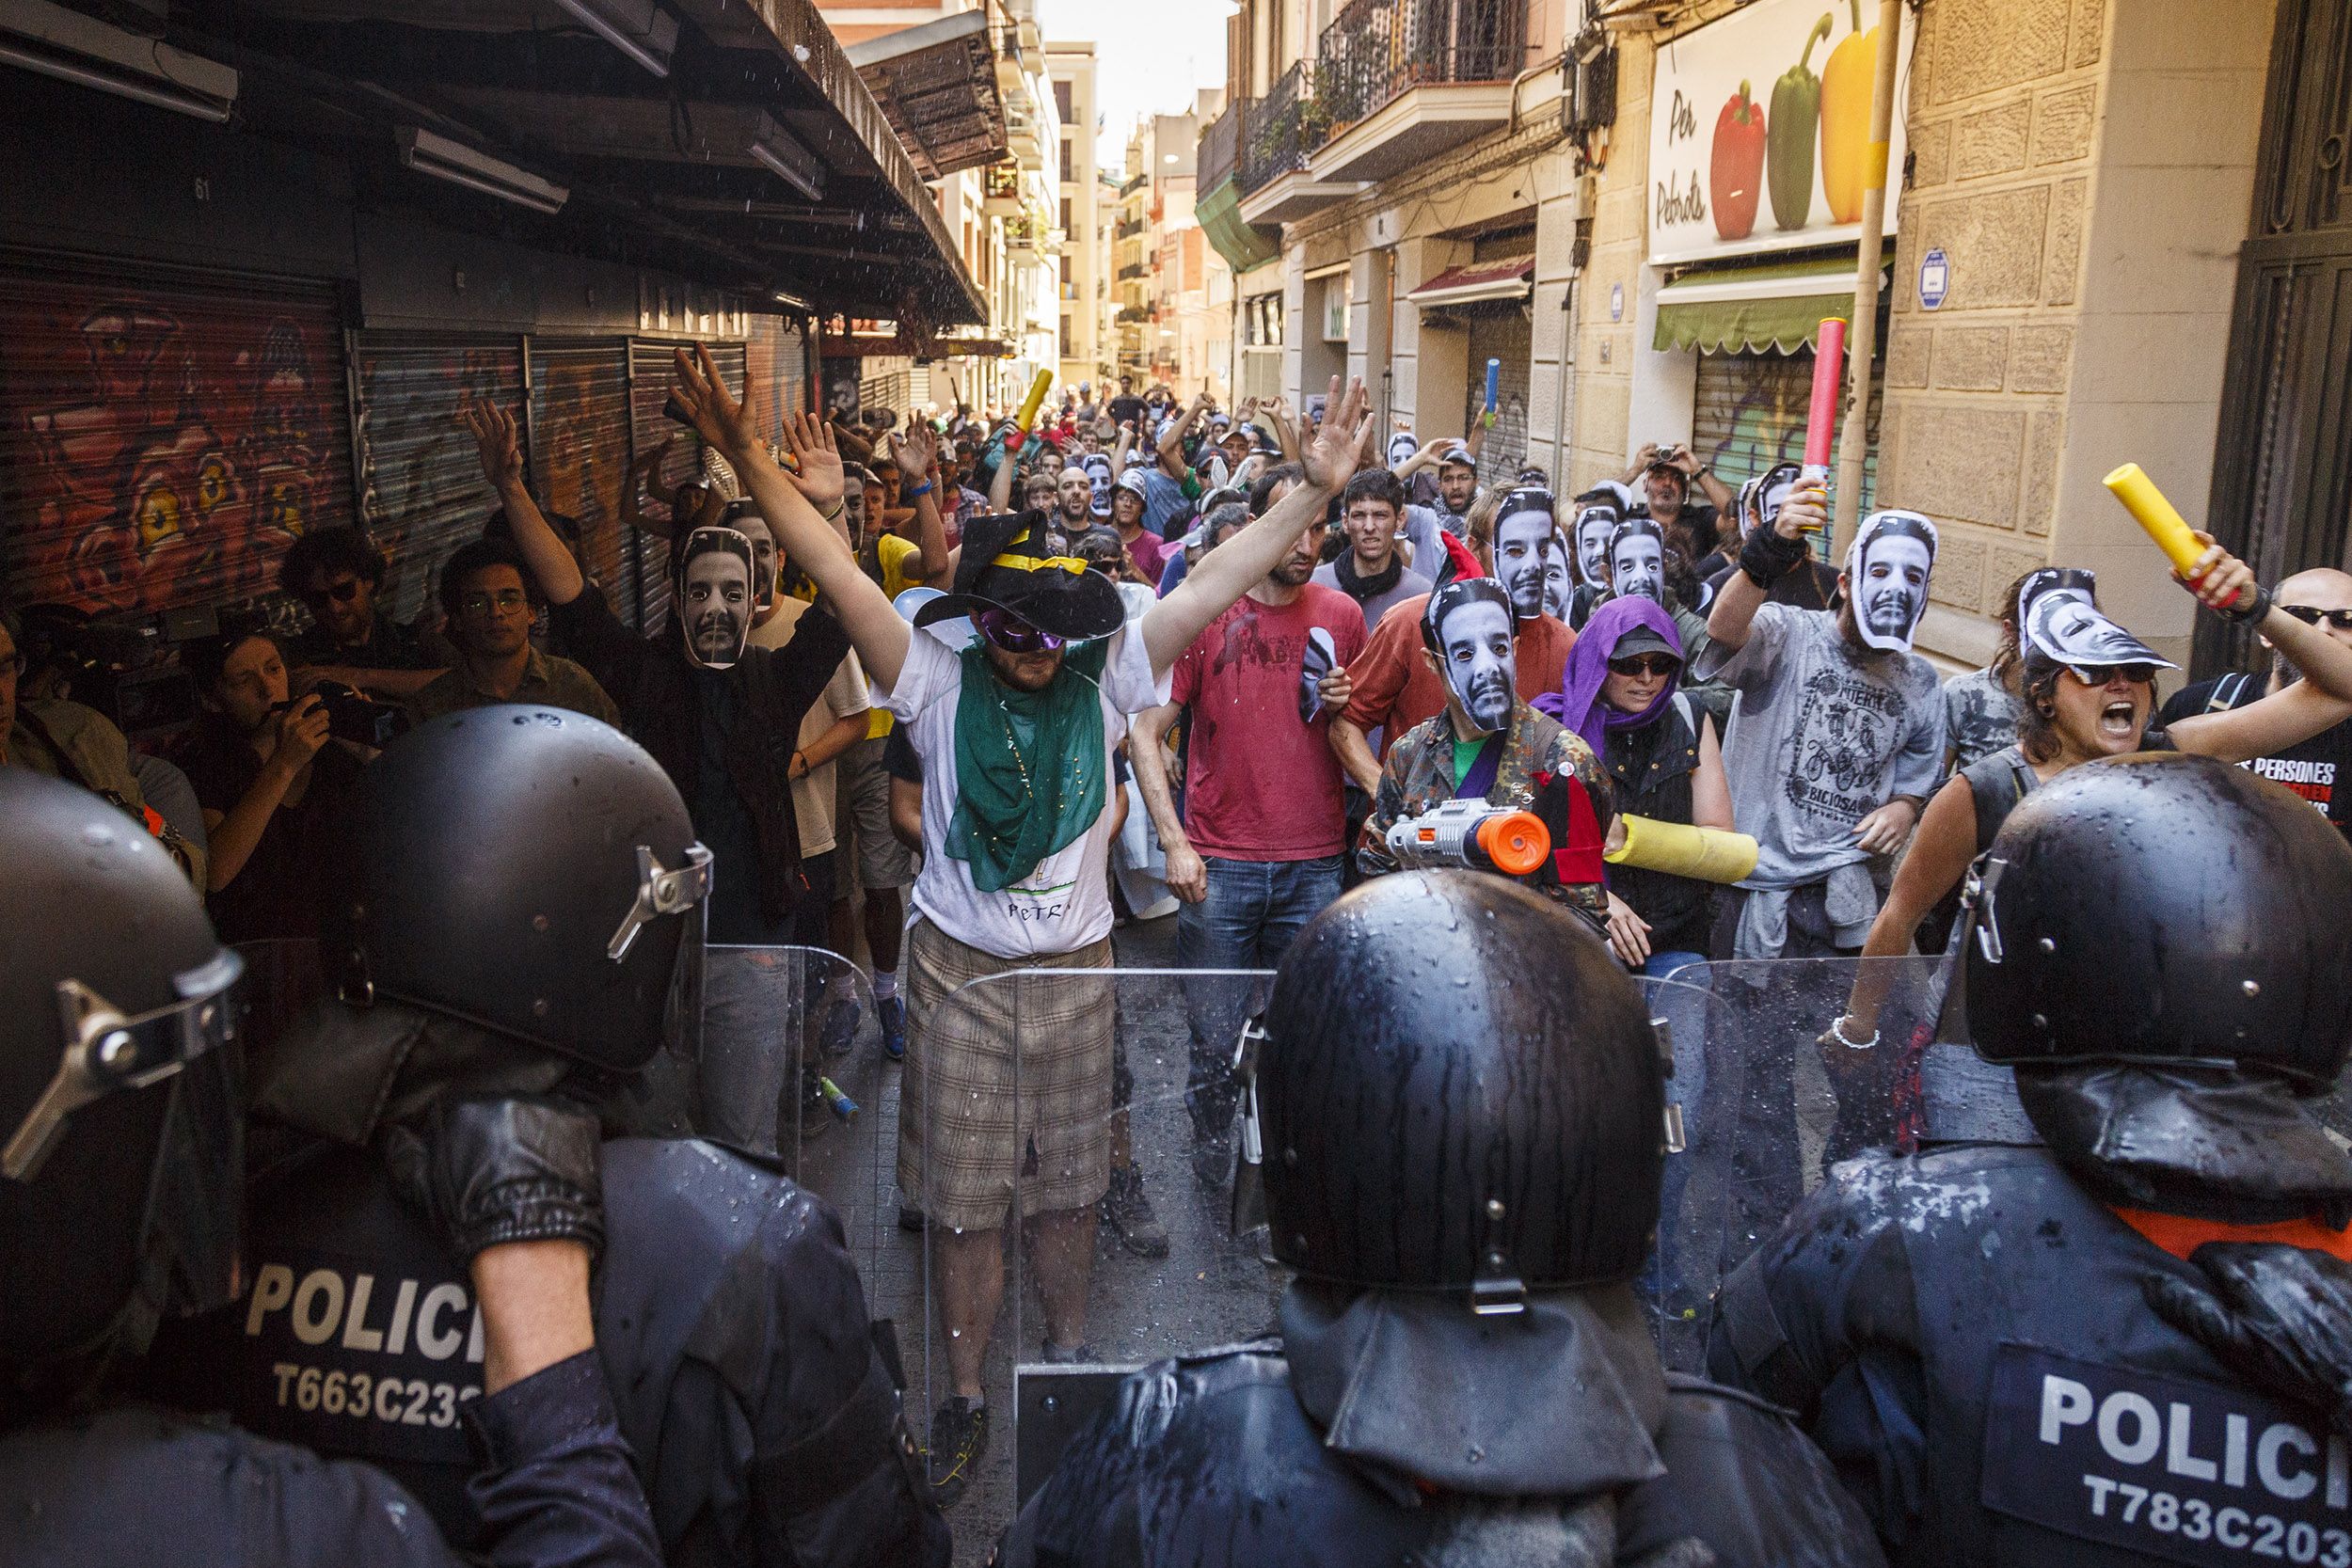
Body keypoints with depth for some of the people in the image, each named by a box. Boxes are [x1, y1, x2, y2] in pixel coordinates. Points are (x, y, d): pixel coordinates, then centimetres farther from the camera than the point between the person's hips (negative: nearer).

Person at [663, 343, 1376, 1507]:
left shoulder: (1104, 679, -5)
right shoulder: (938, 684, -9)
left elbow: (1213, 585, -10)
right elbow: (838, 575, -17)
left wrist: (1313, 493, -16)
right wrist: (751, 466, -26)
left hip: (1076, 967, 2)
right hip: (959, 971, -1)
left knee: (1066, 1183, 17)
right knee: (963, 1196, 9)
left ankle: (1069, 1354, 40)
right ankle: (964, 1399, 27)